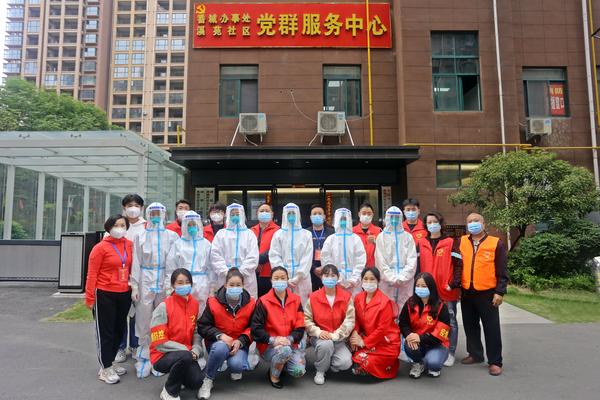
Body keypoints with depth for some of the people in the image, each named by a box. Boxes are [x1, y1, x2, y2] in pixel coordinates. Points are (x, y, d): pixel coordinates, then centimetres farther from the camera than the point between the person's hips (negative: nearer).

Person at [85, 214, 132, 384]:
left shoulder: (130, 245, 3)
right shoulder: (100, 247, -11)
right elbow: (92, 274, -10)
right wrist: (89, 297, -11)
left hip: (124, 294, 6)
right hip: (105, 295, -5)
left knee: (120, 330, 16)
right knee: (105, 331, 5)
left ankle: (110, 362, 34)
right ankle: (105, 368, 18)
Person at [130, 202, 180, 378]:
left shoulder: (172, 236, 4)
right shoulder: (140, 236, 6)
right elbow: (136, 262, 5)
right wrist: (134, 286, 0)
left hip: (165, 281, 0)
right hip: (145, 281, 0)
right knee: (144, 321, 3)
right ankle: (143, 358, 15)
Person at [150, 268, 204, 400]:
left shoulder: (194, 304, 1)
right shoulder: (163, 307, -16)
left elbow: (196, 331, 7)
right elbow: (159, 342, -17)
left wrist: (195, 351, -11)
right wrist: (186, 350, -19)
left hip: (186, 354, 5)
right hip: (163, 355, -5)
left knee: (196, 382, -18)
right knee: (185, 357, -35)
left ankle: (177, 376, 18)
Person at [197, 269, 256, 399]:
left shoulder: (250, 304, -7)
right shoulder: (214, 302, -11)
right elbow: (202, 326, -6)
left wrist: (241, 341, -16)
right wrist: (220, 335, -21)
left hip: (240, 343, 1)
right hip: (218, 341, -1)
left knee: (236, 364, -28)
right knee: (221, 348, -36)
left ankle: (236, 369, 14)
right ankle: (207, 380, -11)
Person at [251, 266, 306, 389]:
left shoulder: (296, 300, 3)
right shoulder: (263, 302, -7)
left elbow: (300, 326, 0)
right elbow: (256, 328, -11)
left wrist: (289, 339, -19)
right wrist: (273, 340, -24)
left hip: (291, 344, 3)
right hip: (269, 345, -3)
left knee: (299, 371, -18)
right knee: (285, 350, -35)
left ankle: (281, 364, 17)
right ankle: (273, 375, -4)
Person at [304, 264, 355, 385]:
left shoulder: (346, 297, -5)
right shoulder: (313, 297, -5)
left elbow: (349, 320, -11)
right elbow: (307, 319, -5)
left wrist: (335, 335, -22)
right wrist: (318, 332, -21)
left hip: (339, 339, 1)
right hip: (319, 337, -1)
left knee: (345, 363, -23)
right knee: (326, 344, -36)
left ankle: (328, 361, 14)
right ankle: (320, 371, -4)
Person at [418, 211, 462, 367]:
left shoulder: (451, 243, -1)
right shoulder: (421, 244, 8)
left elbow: (458, 264, -5)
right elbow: (417, 265, 7)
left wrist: (455, 284, -14)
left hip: (448, 291, -3)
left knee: (450, 322, 6)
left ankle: (450, 353, 17)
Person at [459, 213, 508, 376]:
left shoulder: (495, 243, -3)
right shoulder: (461, 242, 6)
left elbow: (502, 271, -3)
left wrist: (500, 292, -9)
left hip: (487, 293, -4)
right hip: (467, 293, 4)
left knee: (491, 328, 3)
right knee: (470, 326, 14)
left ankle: (495, 361, 13)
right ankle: (475, 354, 29)